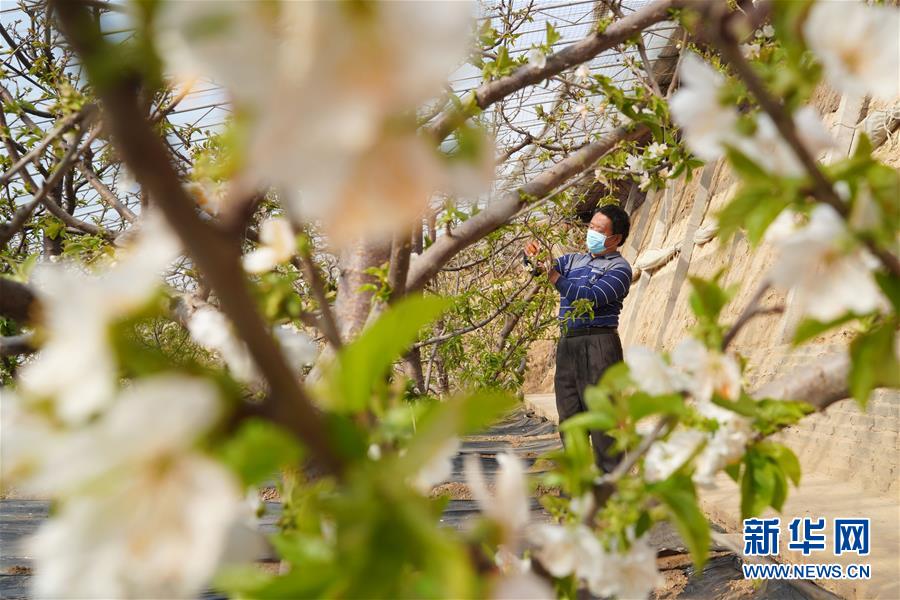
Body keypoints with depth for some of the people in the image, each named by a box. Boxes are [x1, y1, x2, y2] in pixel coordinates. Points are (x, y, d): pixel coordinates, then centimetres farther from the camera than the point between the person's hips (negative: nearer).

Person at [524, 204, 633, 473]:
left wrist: (554, 277, -18)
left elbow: (592, 297, -17)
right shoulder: (574, 260, 20)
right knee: (569, 417, 9)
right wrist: (533, 254, 0)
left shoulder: (619, 268, -3)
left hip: (598, 343, -7)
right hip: (567, 344, 7)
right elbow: (540, 268, 23)